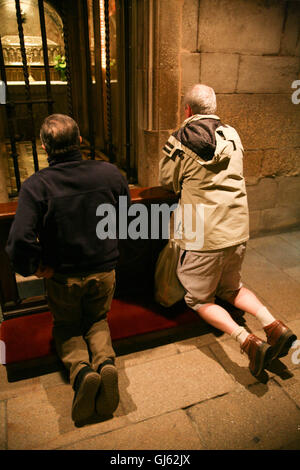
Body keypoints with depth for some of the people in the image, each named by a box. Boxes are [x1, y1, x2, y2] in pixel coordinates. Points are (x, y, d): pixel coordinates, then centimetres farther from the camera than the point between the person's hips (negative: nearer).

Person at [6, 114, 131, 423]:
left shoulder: (35, 185, -19)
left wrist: (36, 267, -8)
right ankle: (105, 361, -2)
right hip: (104, 271, 2)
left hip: (63, 277, -2)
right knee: (98, 320, 27)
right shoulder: (110, 173, -10)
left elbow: (19, 242, -28)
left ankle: (80, 369, -3)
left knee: (66, 326, 25)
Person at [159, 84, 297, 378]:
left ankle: (247, 341, -6)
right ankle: (274, 326, 7)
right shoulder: (232, 136, 7)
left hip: (203, 236, -5)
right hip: (237, 231, 6)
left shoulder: (180, 142, -8)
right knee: (231, 289, 27)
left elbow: (168, 182, 3)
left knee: (200, 300, 14)